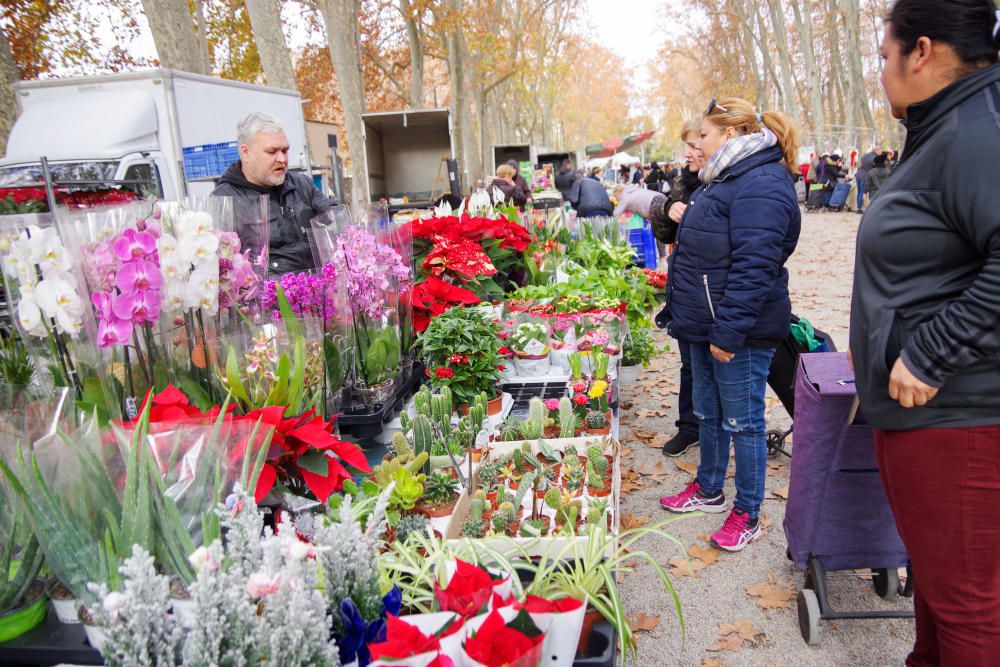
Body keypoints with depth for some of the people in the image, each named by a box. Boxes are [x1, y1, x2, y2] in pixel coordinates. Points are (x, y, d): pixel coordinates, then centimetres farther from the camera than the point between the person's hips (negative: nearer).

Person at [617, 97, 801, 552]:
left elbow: (753, 268, -27)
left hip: (738, 333, -10)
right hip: (708, 326, 11)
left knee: (742, 421, 3)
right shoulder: (729, 178, 15)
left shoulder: (760, 186, -20)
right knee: (707, 412, 20)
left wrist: (729, 331, -27)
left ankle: (747, 514, 18)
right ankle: (709, 489, 37)